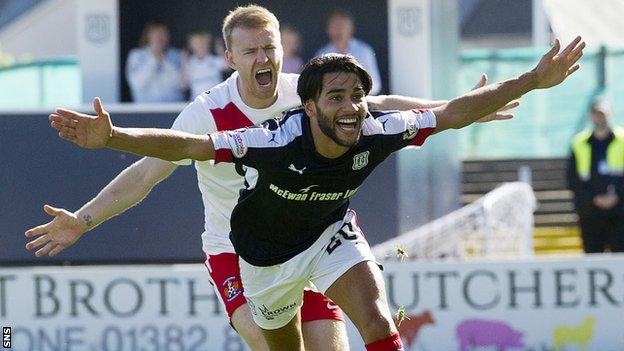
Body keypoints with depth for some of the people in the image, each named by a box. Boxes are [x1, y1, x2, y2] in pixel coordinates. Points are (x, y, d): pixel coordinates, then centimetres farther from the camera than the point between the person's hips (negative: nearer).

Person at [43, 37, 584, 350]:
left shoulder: (376, 134, -27)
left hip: (332, 233, 2)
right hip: (267, 252, -1)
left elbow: (452, 112, -18)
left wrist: (534, 80, -21)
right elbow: (185, 145, -40)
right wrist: (111, 137, -53)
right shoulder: (278, 142, -37)